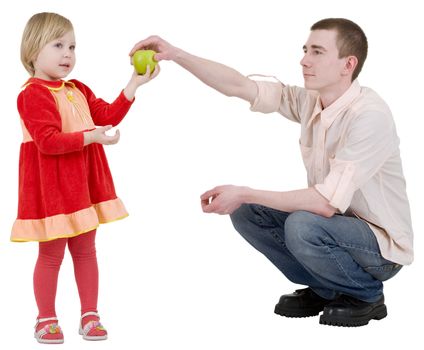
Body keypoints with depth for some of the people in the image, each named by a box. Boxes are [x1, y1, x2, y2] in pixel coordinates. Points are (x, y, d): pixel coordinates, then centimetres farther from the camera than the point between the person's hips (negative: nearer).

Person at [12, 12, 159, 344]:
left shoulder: (78, 90, 12)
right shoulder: (33, 94, -15)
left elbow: (108, 116, 6)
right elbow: (48, 141, -23)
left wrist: (134, 85, 0)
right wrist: (91, 137, -30)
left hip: (84, 182, 8)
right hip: (52, 185, -8)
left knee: (85, 249, 13)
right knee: (51, 254, 3)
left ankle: (90, 315, 22)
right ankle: (46, 319, 17)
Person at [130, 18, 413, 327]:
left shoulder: (369, 115, -27)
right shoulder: (309, 100, -4)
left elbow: (327, 202, -32)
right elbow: (238, 86, -4)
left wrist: (245, 194, -27)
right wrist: (176, 54, -15)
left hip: (382, 245, -8)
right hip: (333, 223, 8)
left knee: (302, 226, -34)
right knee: (246, 213, -2)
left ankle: (367, 294, -5)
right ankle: (323, 289, 12)